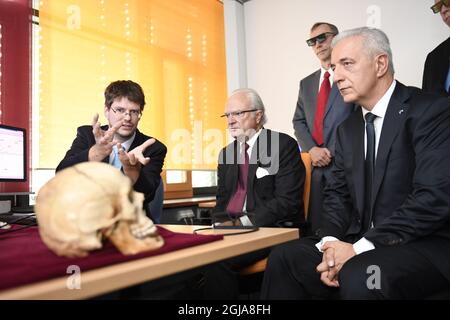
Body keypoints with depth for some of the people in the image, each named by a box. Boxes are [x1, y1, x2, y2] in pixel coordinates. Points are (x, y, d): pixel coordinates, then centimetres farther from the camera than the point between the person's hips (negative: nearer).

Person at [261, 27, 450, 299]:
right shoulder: (348, 128, 13)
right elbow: (338, 194, 12)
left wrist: (359, 248, -20)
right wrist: (331, 243, -8)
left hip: (425, 245, -6)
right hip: (360, 244, 6)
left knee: (358, 277, -33)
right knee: (283, 258, -9)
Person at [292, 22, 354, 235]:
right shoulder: (306, 83, 21)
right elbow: (298, 122, 15)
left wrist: (332, 152, -11)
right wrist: (311, 149, -4)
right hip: (316, 167, 5)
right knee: (316, 230, 5)